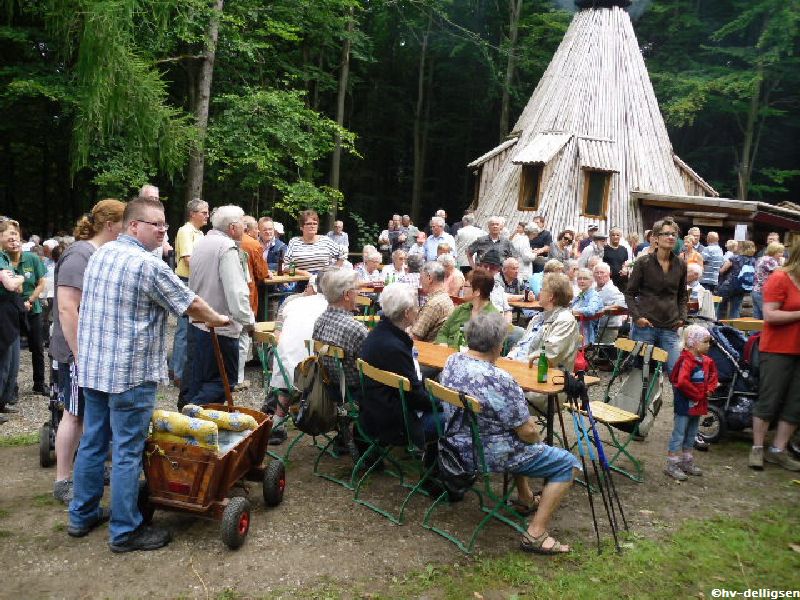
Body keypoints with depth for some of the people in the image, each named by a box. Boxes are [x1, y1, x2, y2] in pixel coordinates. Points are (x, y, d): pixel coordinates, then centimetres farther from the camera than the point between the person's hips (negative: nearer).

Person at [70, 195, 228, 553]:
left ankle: (82, 516, 31)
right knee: (127, 453, 2)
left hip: (92, 366, 9)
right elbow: (190, 304, -9)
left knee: (92, 443, 18)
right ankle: (125, 532, 13)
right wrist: (218, 320, 8)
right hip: (130, 372, -9)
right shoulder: (148, 265, -18)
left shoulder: (100, 254, 9)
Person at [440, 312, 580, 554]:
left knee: (519, 443, 34)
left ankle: (525, 499, 43)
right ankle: (536, 534, 1)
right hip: (488, 456, -9)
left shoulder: (452, 361, -4)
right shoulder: (499, 380, -29)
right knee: (567, 463, 2)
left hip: (456, 445, 9)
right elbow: (527, 432, -20)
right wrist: (534, 432, 3)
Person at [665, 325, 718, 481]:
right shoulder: (686, 361, -21)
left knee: (691, 436, 19)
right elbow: (682, 382, -31)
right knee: (678, 435, -1)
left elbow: (713, 375, 23)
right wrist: (697, 395, -19)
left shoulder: (706, 361, 7)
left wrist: (709, 390, 5)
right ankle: (672, 465, 6)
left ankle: (687, 462, 31)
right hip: (685, 404, -9)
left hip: (699, 405, 9)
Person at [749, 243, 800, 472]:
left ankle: (778, 450, 17)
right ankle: (757, 449, 11)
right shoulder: (779, 279, -10)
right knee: (769, 401, 0)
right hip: (778, 350, -7)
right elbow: (769, 315, -17)